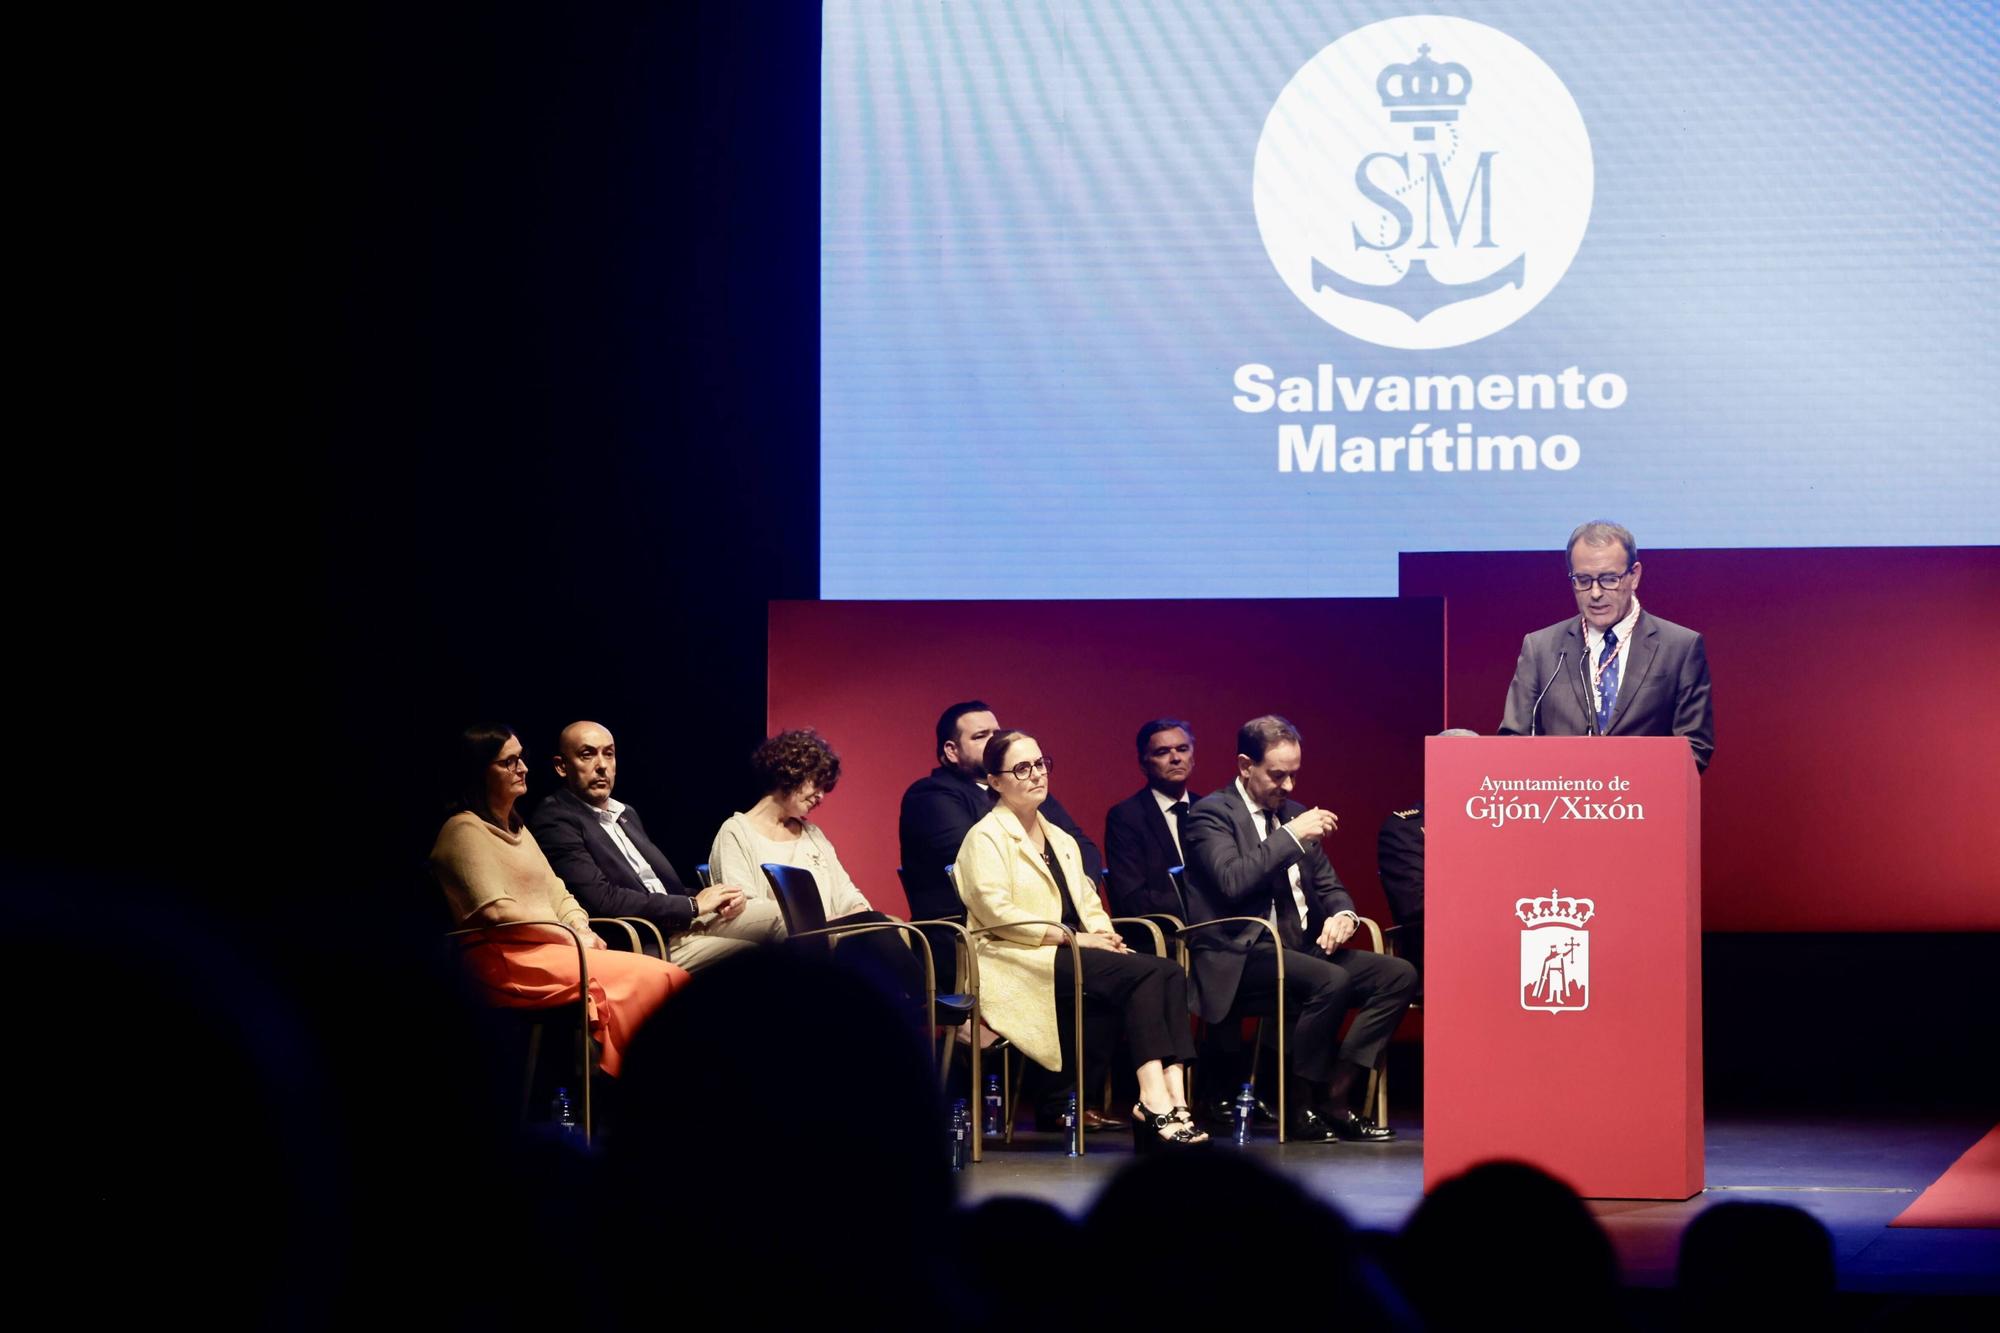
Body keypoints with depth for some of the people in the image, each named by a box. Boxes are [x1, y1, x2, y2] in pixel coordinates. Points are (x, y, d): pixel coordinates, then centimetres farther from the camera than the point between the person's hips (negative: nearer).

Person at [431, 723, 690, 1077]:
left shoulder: (516, 828, 26)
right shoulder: (464, 831, -4)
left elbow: (556, 893, 21)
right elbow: (496, 911, -15)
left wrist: (582, 929, -1)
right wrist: (572, 939, -11)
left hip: (551, 950, 9)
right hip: (509, 960, -9)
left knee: (661, 978, -16)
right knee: (651, 978, -25)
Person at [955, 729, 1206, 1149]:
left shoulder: (1062, 841, 27)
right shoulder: (986, 838, 1)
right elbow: (996, 912, -11)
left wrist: (1103, 934, -4)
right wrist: (1072, 937, -16)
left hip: (1076, 956, 7)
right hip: (1023, 964, -7)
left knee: (1169, 974, -22)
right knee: (1144, 973, -29)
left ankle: (1172, 1096, -36)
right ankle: (1155, 1098, -36)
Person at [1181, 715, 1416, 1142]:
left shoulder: (1293, 813, 20)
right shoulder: (1211, 814, -3)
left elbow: (1329, 886, 23)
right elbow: (1233, 881, -20)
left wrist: (1342, 915, -1)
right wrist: (1291, 835, -17)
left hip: (1300, 948, 8)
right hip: (1240, 960, -8)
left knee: (1398, 975, -11)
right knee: (1329, 981, -34)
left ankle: (1337, 1094, -17)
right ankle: (1312, 1109, -19)